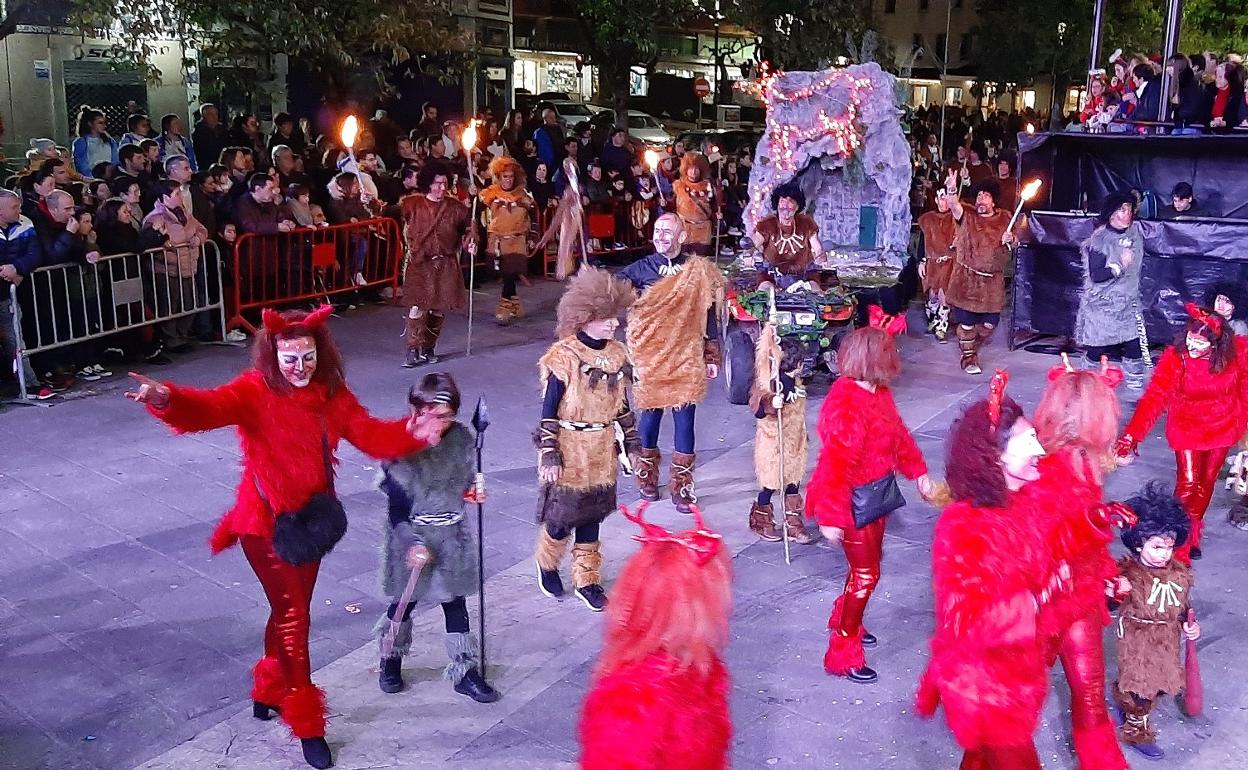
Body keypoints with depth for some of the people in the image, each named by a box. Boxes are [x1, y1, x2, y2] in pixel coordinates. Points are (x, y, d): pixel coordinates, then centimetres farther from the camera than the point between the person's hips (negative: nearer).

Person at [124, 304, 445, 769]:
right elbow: (209, 408, -35)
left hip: (311, 519, 6)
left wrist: (412, 434, -21)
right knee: (293, 616, -2)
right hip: (266, 523, -6)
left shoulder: (331, 392, 0)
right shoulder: (256, 390, -17)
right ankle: (307, 725, 12)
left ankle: (269, 691, 44)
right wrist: (167, 399, -56)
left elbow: (371, 435, -3)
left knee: (291, 611, 20)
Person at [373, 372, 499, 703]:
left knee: (455, 603, 9)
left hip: (453, 535, 3)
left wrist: (475, 492, -11)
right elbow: (396, 502, -14)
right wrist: (412, 543, -18)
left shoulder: (461, 438, -5)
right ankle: (391, 659, 38)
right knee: (405, 601, 14)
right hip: (410, 535, -3)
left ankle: (465, 671, 21)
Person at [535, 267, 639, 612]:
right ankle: (546, 563, 33)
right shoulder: (563, 357, -15)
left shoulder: (617, 354, 3)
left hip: (602, 450, 5)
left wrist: (632, 442, 14)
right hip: (569, 448, -5)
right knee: (563, 513, 4)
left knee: (591, 515, 13)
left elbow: (621, 404, 12)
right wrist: (549, 456, -14)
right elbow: (549, 412, -12)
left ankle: (586, 581, 26)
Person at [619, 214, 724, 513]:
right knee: (651, 414, 10)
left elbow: (708, 314, 8)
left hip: (686, 357, 0)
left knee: (685, 419, 2)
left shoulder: (698, 270, 3)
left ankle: (682, 486, 12)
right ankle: (647, 477, 29)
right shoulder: (641, 269, -1)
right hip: (650, 356, 0)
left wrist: (712, 357, 9)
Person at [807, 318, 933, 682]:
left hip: (878, 491, 9)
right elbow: (835, 462, -28)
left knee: (869, 565, 21)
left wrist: (918, 472, 22)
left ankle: (845, 621, 44)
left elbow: (898, 434, 20)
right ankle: (842, 653, 11)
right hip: (855, 501, -9)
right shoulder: (846, 403, -27)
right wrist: (831, 516, -27)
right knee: (865, 573, -2)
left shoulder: (879, 393, 3)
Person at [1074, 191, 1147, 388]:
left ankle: (1135, 379, 14)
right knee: (1097, 345, 1)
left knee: (1134, 339, 0)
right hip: (1102, 302, -5)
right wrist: (1120, 265, -29)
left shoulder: (1135, 232, 4)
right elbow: (1095, 275, -20)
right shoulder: (1100, 239, -15)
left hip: (1128, 300, 5)